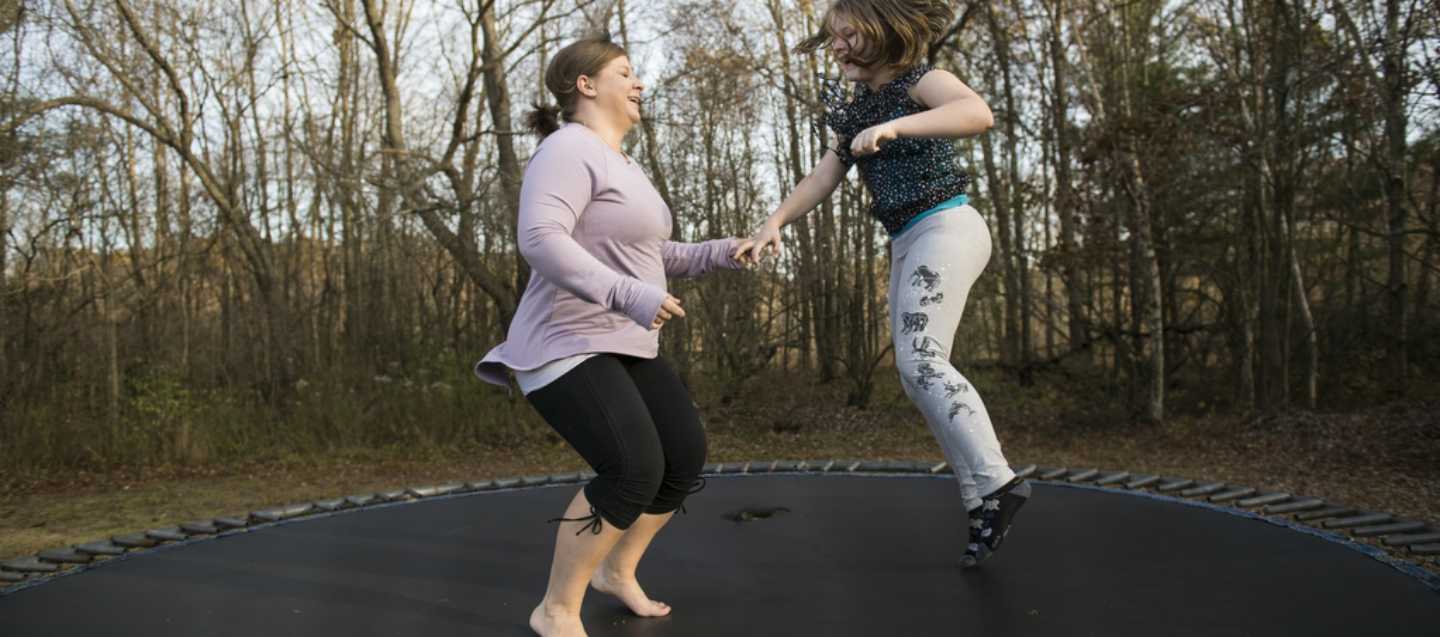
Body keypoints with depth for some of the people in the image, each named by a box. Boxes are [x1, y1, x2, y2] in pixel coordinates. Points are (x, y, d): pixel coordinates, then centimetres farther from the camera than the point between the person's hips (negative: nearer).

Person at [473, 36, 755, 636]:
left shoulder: (621, 165, 18)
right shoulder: (569, 149, -14)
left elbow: (649, 256, 25)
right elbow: (540, 240, -29)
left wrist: (722, 252, 13)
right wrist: (631, 296, -33)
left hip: (624, 348, 10)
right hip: (567, 350, -10)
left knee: (686, 457, 4)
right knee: (634, 472, -23)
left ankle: (618, 570, 24)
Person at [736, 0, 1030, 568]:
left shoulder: (918, 80, -4)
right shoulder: (856, 111, 19)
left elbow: (978, 113, -24)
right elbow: (823, 178, 11)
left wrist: (893, 126, -33)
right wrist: (775, 222, -4)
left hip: (946, 227, -9)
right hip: (905, 244, 9)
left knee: (920, 360, -22)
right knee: (916, 375, 2)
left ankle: (997, 483, -20)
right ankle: (982, 505, 4)